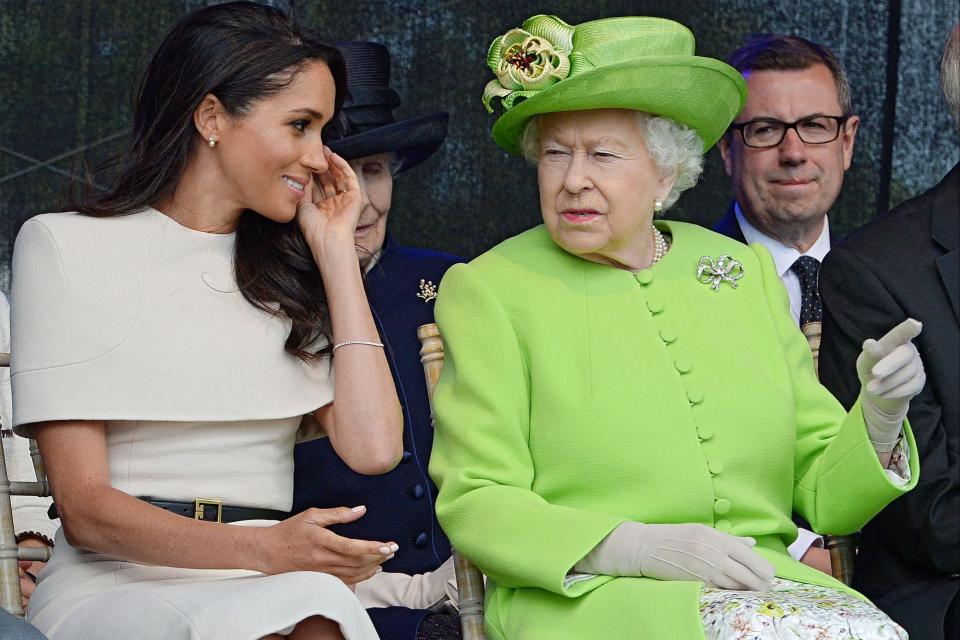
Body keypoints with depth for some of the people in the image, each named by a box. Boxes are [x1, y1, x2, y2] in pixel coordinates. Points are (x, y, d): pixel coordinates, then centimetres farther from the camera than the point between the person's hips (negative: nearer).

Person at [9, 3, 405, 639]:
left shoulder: (287, 272, 20)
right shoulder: (63, 247, 5)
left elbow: (373, 447, 3)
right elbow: (84, 508, -4)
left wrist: (335, 250, 9)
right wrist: (262, 550, -20)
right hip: (111, 588, -3)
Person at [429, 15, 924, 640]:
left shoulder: (746, 272, 15)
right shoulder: (488, 290, 5)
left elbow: (823, 497, 15)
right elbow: (475, 505, -3)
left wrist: (880, 414, -6)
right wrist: (639, 548, -16)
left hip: (762, 585, 4)